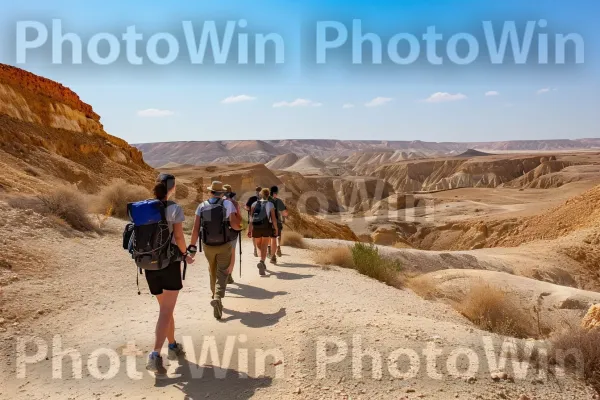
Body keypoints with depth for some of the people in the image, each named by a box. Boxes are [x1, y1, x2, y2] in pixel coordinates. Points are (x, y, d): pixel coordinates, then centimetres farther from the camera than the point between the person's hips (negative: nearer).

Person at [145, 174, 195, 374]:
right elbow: (179, 236, -13)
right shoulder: (174, 208, -10)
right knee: (166, 311, -2)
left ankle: (173, 346, 30)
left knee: (165, 308, 19)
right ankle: (155, 355, -13)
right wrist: (185, 255, 3)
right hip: (170, 263, -5)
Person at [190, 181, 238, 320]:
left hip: (208, 246, 3)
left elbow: (195, 229, -5)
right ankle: (218, 298, -25)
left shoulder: (202, 206, 0)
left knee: (213, 270, 24)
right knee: (222, 273, -1)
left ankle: (215, 296, 39)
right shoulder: (227, 204, -7)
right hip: (224, 245, -3)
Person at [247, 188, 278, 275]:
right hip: (267, 228, -2)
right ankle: (261, 262, -26)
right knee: (264, 248, -2)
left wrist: (249, 230, 0)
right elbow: (273, 218, -7)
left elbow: (251, 218, -1)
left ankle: (263, 262, 33)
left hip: (256, 228, 2)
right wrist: (276, 229, 2)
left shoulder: (254, 204, 4)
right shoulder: (270, 205, -2)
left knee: (259, 246, 23)